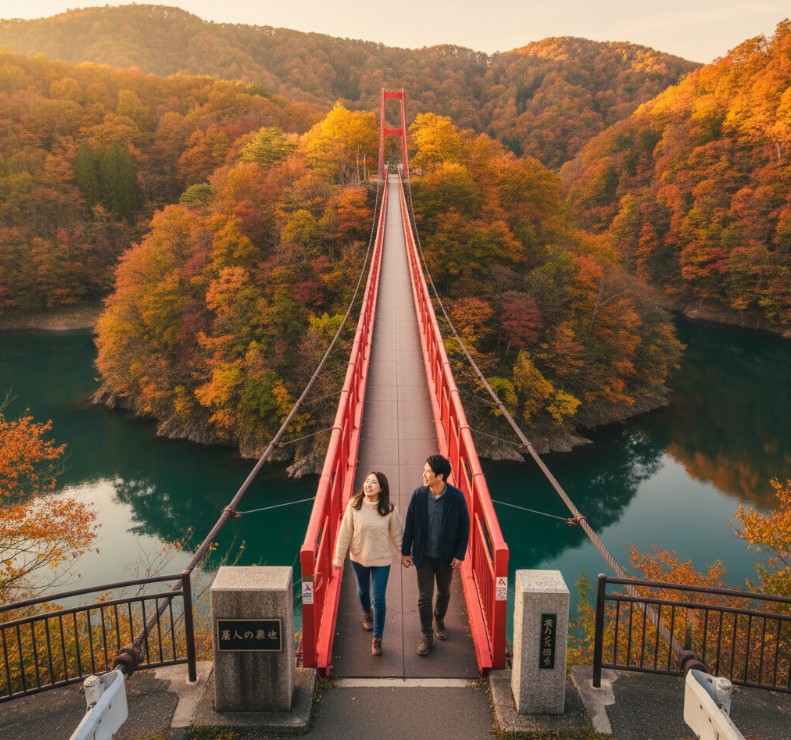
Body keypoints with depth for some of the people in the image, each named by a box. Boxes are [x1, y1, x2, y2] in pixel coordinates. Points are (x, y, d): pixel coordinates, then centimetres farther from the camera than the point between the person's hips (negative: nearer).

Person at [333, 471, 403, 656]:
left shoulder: (389, 509, -17)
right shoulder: (354, 505, -17)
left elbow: (397, 534, -4)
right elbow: (345, 533, -9)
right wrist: (339, 557, -3)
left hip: (381, 560, -2)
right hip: (358, 557, 2)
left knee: (379, 599, 0)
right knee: (363, 591, 25)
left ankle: (377, 638, 19)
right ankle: (367, 613, 58)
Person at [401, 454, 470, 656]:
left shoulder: (456, 497, -17)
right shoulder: (418, 494, -13)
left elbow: (464, 526, -8)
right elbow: (410, 524, -4)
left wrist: (460, 554, -8)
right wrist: (405, 551, -1)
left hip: (446, 555, 0)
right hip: (423, 555, 0)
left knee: (444, 593, 19)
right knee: (424, 596, 5)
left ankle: (439, 620, 46)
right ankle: (427, 635, 21)